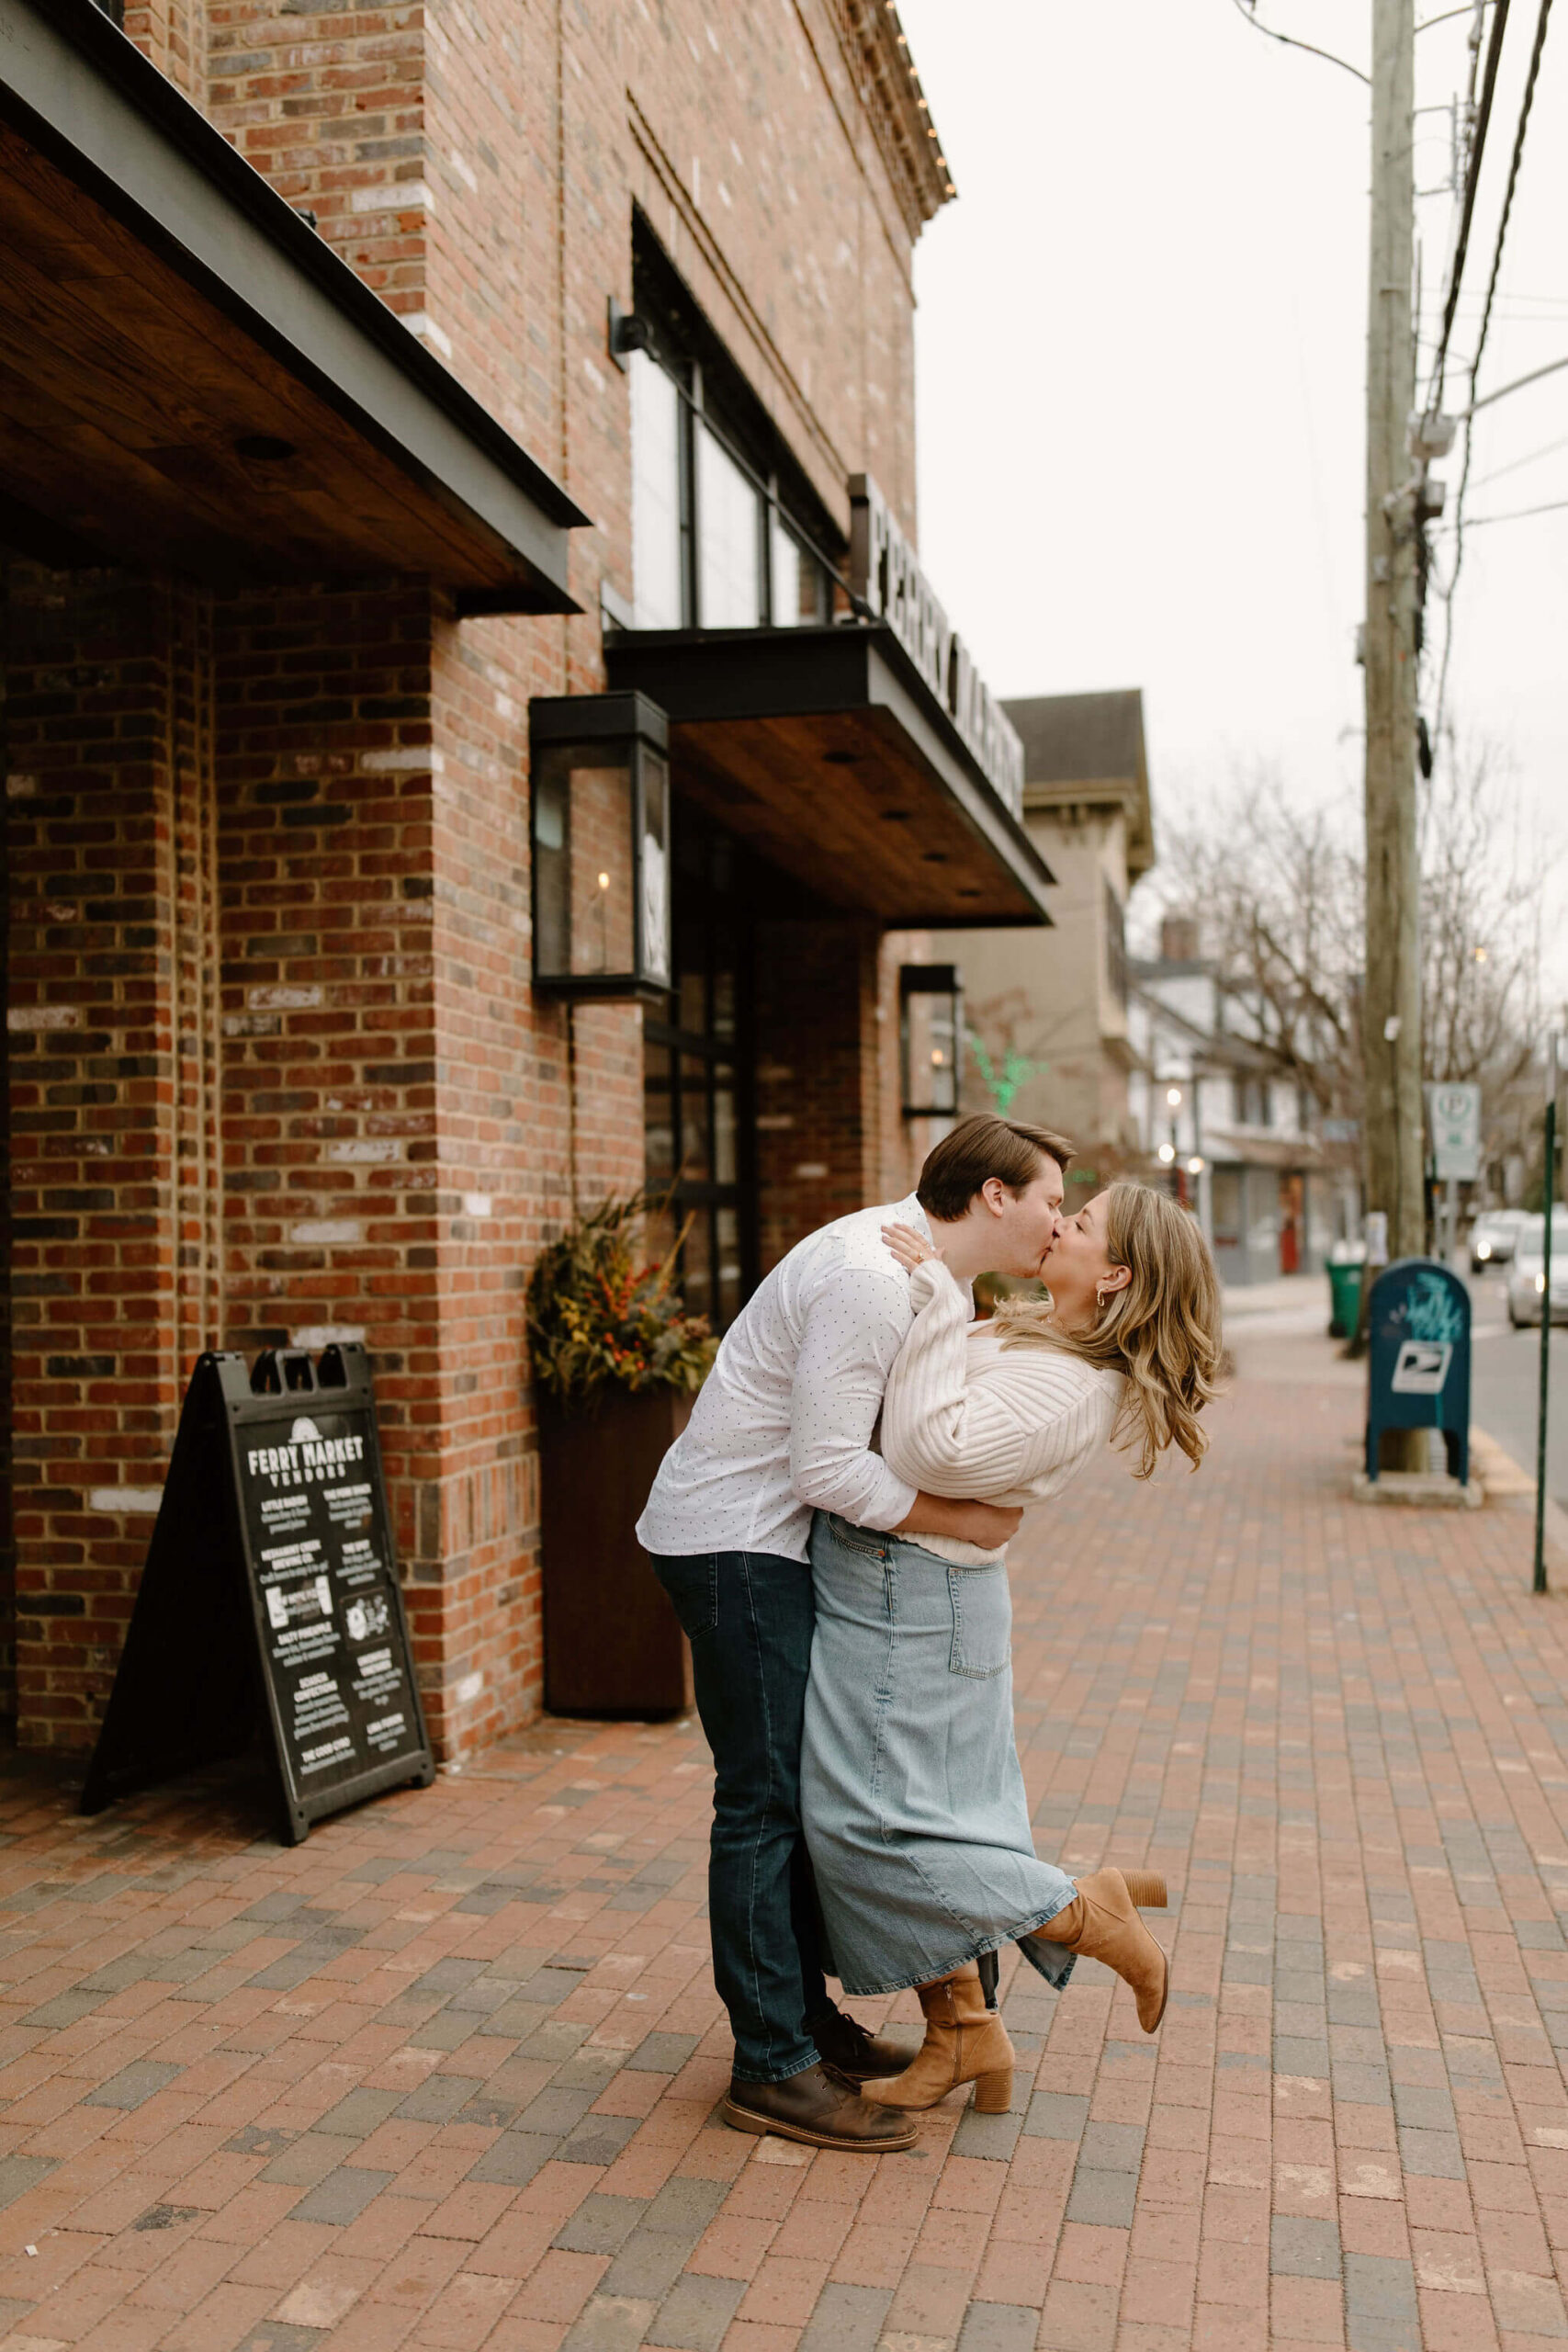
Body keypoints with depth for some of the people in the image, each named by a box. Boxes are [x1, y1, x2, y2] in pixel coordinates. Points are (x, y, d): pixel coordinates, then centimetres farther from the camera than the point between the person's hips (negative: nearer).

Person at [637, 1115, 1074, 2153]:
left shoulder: (912, 1259, 8)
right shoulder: (869, 1280, -24)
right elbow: (829, 1466, -25)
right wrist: (962, 1521, -16)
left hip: (771, 1536, 11)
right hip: (733, 1541, -11)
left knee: (800, 1785, 16)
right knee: (765, 1796, -5)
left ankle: (806, 2015, 28)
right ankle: (773, 2068, 4)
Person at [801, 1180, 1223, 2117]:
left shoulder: (1068, 1389, -22)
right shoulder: (1033, 1329, 8)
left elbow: (929, 1449, -32)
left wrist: (936, 1295, -27)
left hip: (908, 1594, -10)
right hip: (894, 1587, 10)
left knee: (874, 1828, -4)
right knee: (911, 1813, 14)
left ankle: (1087, 1914, 8)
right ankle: (966, 2038, 24)